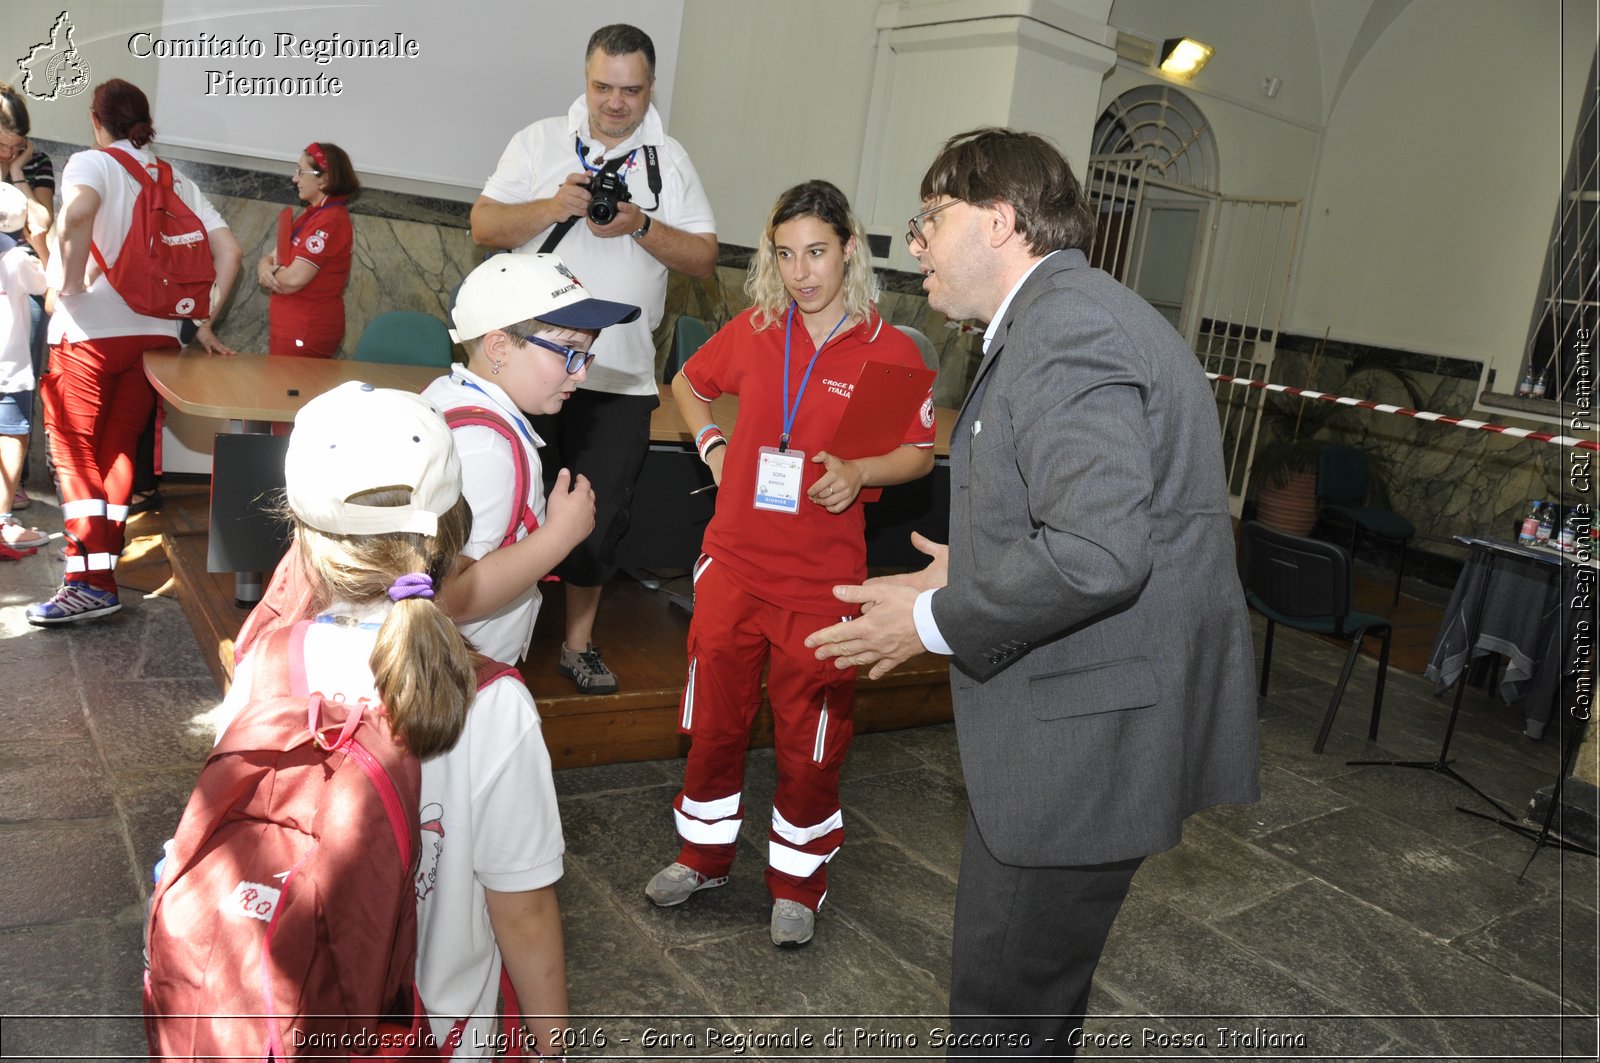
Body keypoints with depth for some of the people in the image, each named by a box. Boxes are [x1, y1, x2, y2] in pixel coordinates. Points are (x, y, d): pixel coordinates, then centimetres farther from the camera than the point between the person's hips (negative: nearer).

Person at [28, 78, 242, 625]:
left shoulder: (89, 163, -2)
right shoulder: (179, 182, 12)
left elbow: (79, 209, -26)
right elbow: (229, 251, 5)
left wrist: (69, 282, -14)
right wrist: (204, 322, 9)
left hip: (90, 330, -5)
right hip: (156, 334, 5)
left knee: (75, 452, 1)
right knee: (118, 450, 13)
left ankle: (91, 582, -7)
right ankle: (102, 559, 14)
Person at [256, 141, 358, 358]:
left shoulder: (330, 221, -17)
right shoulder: (312, 214, 13)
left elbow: (293, 279, -23)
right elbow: (270, 257, 13)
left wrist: (270, 272, -1)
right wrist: (265, 268, -10)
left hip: (305, 333, -9)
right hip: (290, 325, 9)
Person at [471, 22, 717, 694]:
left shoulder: (672, 162, 5)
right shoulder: (541, 142, 4)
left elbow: (705, 259, -1)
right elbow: (484, 227, -2)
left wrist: (641, 226, -16)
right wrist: (553, 206, -18)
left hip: (621, 374, 1)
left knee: (601, 514, 7)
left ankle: (578, 643, 24)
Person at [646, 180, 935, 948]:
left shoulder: (889, 351, -6)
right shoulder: (753, 331, 2)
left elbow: (921, 452, 1)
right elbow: (688, 384, 21)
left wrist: (860, 473, -17)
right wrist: (711, 445, 4)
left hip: (822, 578, -3)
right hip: (734, 561, 3)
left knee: (810, 739, 7)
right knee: (714, 719, 15)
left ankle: (797, 883, 28)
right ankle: (704, 854, 36)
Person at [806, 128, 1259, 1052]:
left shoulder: (1065, 326, -19)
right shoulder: (1067, 317, 16)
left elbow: (1097, 552, -30)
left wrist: (936, 621, -17)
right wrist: (973, 577, 16)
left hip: (1088, 733, -11)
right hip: (1084, 719, 11)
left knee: (1004, 1009, 4)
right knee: (1042, 991, 25)